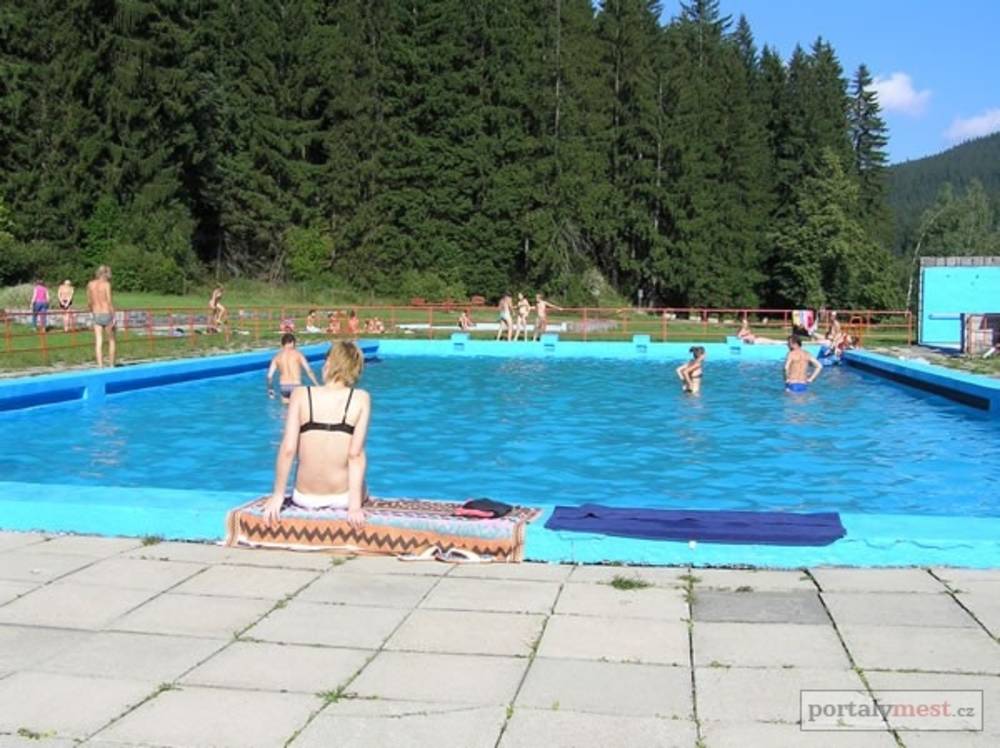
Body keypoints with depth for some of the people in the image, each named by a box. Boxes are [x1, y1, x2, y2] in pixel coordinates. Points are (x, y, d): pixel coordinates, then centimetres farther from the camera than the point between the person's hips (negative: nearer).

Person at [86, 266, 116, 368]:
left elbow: (89, 303, 11)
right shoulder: (106, 284, -11)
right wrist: (113, 317, -15)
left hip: (97, 316, 4)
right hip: (107, 315, -4)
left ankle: (100, 367, -6)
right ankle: (111, 366, 16)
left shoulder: (90, 284, 5)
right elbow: (109, 301, -18)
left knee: (99, 343, 1)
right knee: (111, 341, 13)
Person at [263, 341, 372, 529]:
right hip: (343, 497, -1)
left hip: (305, 498, 1)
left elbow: (287, 449, -11)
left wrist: (278, 495, -3)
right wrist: (355, 504, -16)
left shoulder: (301, 394, -6)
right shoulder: (361, 398, -9)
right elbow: (355, 454, -16)